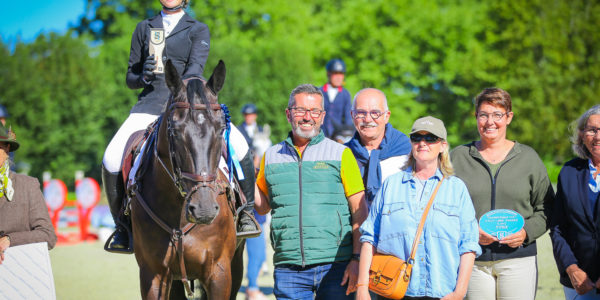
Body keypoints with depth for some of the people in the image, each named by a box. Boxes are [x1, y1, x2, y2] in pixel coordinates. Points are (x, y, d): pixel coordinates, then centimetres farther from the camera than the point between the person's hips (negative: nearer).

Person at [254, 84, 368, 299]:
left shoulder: (341, 154, 4)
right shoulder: (272, 156, 12)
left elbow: (360, 211, 1)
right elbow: (263, 207, 22)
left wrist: (357, 259, -8)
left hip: (335, 266, -2)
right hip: (288, 269, 2)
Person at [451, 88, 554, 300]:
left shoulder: (528, 157, 10)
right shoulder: (458, 157, 8)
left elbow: (547, 208, 10)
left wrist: (527, 232, -8)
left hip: (518, 260, 0)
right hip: (474, 261, 0)